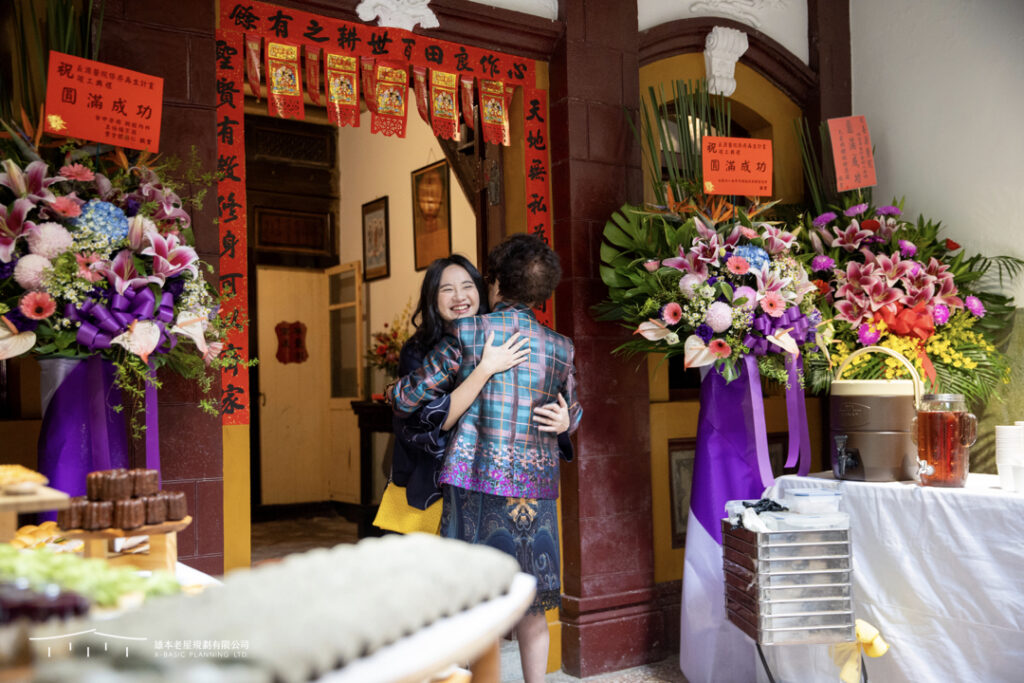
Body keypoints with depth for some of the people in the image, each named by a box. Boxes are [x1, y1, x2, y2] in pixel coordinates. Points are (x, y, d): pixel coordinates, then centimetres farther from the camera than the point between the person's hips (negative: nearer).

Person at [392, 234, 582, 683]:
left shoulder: (468, 334, -4)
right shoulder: (559, 349, 5)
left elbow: (409, 396, 1)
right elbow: (572, 418, 18)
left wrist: (397, 399, 22)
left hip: (477, 478, -3)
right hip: (535, 486, 3)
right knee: (529, 603, 14)